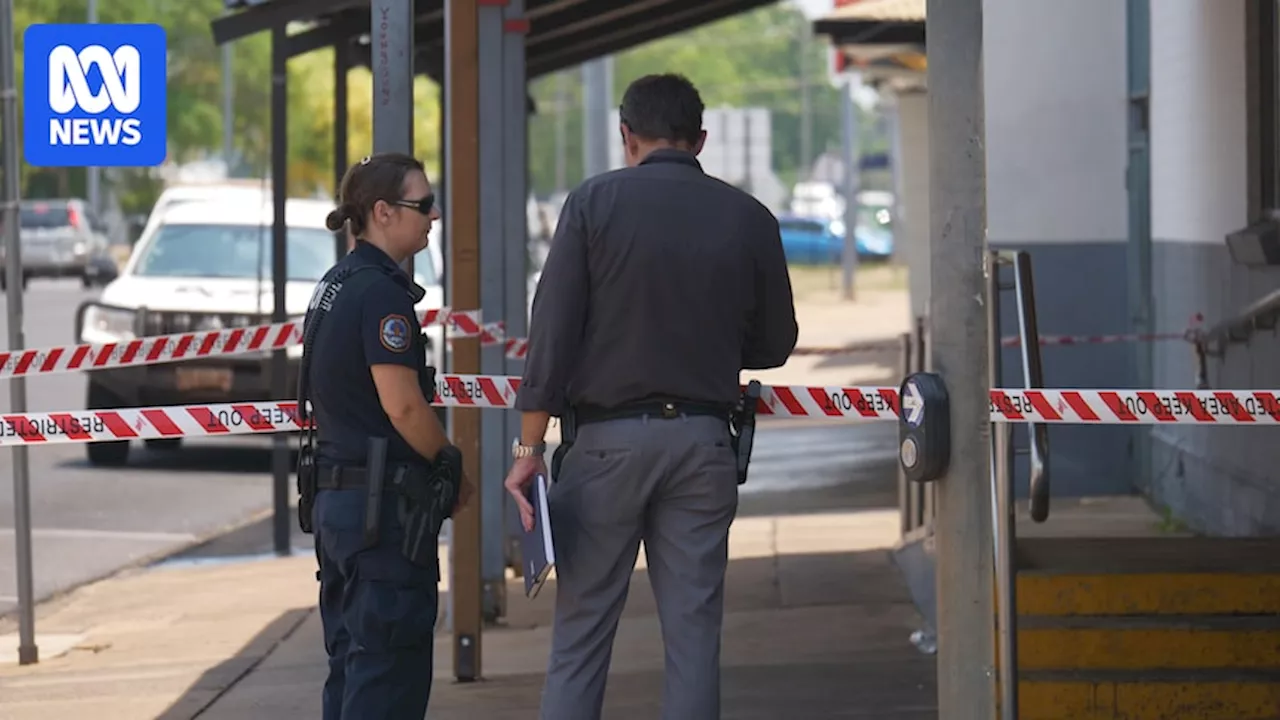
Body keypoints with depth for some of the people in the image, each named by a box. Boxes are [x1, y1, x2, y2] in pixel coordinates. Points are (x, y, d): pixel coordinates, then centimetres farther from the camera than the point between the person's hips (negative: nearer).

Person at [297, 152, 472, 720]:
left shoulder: (334, 285, 14)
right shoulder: (381, 292, -15)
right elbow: (403, 406, -21)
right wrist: (453, 471, -5)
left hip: (334, 497, 10)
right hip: (384, 503, -10)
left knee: (350, 664, 14)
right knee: (390, 673, -6)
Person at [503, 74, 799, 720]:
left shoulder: (594, 203, -3)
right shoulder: (748, 219, 3)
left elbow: (552, 331, -7)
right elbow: (775, 344, 11)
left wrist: (530, 446, -4)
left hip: (608, 436, -2)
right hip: (703, 441, 2)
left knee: (581, 629, 2)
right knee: (693, 631, 5)